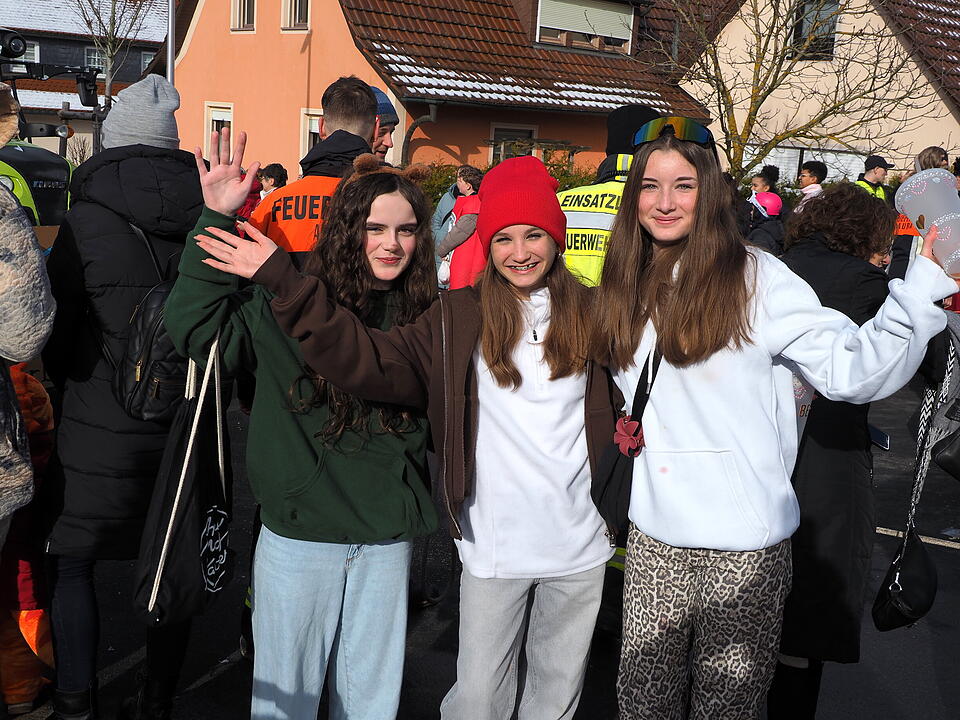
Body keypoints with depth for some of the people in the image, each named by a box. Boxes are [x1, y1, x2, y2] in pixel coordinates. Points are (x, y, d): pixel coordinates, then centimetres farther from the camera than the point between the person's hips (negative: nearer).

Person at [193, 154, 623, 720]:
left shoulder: (590, 313, 3)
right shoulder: (459, 319, -2)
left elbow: (623, 405, 12)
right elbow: (370, 360, -13)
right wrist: (286, 284, -19)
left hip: (580, 543, 2)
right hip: (495, 544, -1)